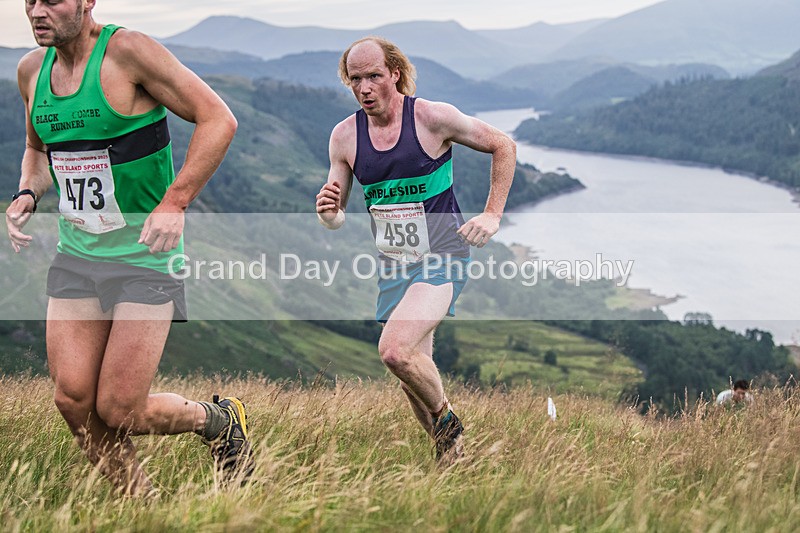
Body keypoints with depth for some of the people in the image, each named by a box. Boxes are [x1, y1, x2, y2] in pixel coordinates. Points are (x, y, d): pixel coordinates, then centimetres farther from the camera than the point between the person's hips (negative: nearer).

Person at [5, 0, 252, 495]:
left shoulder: (128, 51, -15)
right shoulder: (31, 70, 6)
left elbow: (218, 118, -16)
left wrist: (175, 203, -22)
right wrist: (28, 194, 3)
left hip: (145, 253, -6)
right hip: (76, 252, 6)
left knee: (118, 412, -8)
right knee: (74, 399, -2)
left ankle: (219, 421, 22)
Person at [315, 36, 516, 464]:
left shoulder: (432, 117, -12)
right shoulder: (344, 136, 0)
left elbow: (503, 145, 0)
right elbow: (336, 218, 7)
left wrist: (492, 215, -5)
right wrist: (329, 213, -18)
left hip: (442, 256, -5)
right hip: (392, 264, 5)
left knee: (395, 350, -25)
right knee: (413, 372, 8)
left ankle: (447, 419, 0)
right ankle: (448, 450, 29)